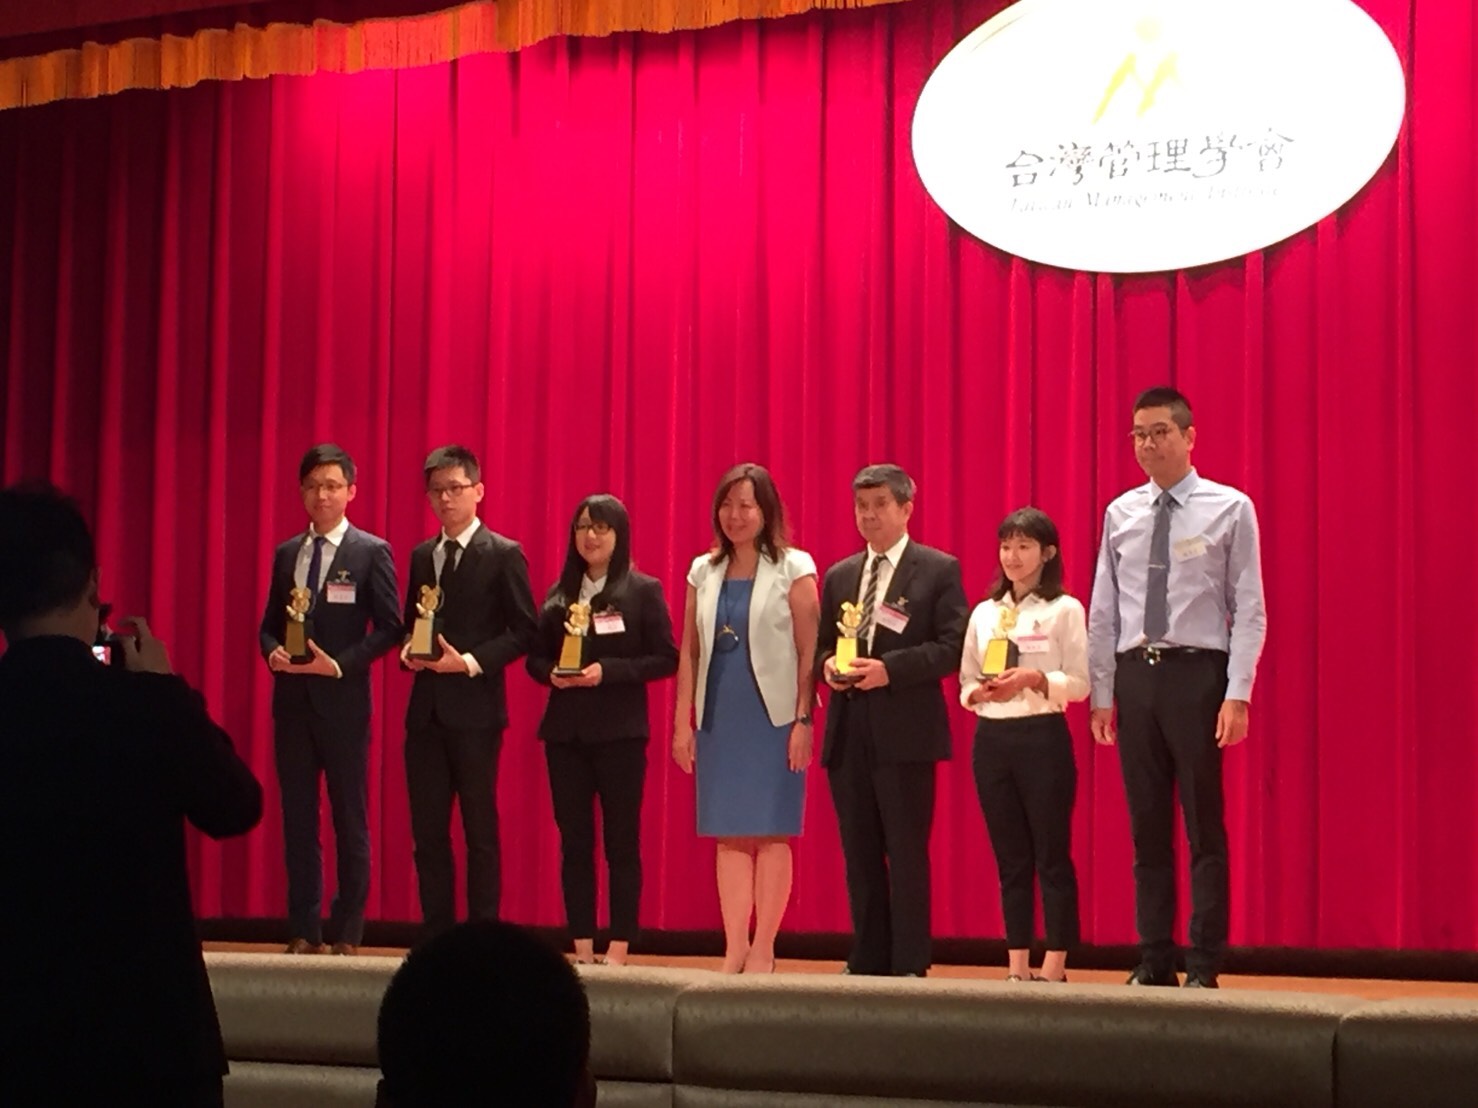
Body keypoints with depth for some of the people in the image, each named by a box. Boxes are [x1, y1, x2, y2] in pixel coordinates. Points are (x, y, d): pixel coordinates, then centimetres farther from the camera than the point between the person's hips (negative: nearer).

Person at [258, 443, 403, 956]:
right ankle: (303, 931, 12)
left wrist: (339, 664, -15)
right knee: (297, 817, 6)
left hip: (343, 701, -5)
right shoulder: (286, 554, 13)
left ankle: (347, 933, 7)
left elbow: (389, 627, -5)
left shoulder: (372, 552, -1)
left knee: (350, 818, 1)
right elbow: (269, 623, 16)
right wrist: (272, 652, -6)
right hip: (292, 699, 5)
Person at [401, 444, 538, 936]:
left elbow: (524, 630, -5)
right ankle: (436, 934, 11)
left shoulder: (503, 554, -2)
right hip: (426, 709, 5)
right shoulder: (421, 556, 15)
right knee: (427, 830, 5)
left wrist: (471, 662, -14)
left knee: (480, 829, -1)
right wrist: (409, 650, 0)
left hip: (474, 708, -5)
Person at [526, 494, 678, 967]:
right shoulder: (559, 594, 12)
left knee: (621, 841, 0)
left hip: (619, 731, -4)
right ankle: (582, 946, 10)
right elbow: (535, 657, 14)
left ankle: (619, 946, 4)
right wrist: (551, 673, -8)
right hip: (565, 731, 4)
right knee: (573, 840, 5)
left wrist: (608, 671, -16)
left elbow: (666, 658, -6)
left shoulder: (643, 591, 0)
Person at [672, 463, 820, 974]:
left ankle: (763, 948, 5)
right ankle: (735, 947, 10)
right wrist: (682, 721, 8)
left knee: (771, 833, 0)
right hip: (720, 718, 4)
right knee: (729, 834, 5)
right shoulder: (704, 572, 10)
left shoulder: (794, 569, -2)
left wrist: (803, 720, -12)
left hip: (773, 717, -4)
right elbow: (689, 651, 12)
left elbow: (809, 652, -5)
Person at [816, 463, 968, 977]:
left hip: (905, 729, -5)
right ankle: (867, 960, 14)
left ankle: (909, 965, 0)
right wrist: (828, 665, -4)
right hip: (848, 730, 5)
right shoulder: (839, 576, 17)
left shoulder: (938, 570, 1)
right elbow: (821, 645, 20)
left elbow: (952, 646, -8)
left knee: (906, 851, -4)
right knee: (859, 852, 8)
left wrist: (889, 668, -18)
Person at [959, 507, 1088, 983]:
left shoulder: (1065, 610, -1)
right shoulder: (983, 613, 12)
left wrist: (1034, 679, -20)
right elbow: (965, 684, 13)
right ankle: (1017, 965, 10)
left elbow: (1079, 683, -5)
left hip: (1043, 737, -4)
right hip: (991, 739, 4)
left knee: (1052, 854, -2)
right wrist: (980, 691, -8)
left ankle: (1055, 966, 2)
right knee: (1010, 857, 7)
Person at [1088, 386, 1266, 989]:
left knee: (1204, 825, 0)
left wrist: (1237, 695, -12)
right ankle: (1153, 960, 15)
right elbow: (1103, 611, 11)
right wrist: (1100, 694, 7)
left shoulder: (1230, 509, -1)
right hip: (1135, 674, 4)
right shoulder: (1120, 513, 10)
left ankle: (1204, 965, 6)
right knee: (1147, 826, 8)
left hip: (1197, 673, -4)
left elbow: (1249, 609, -4)